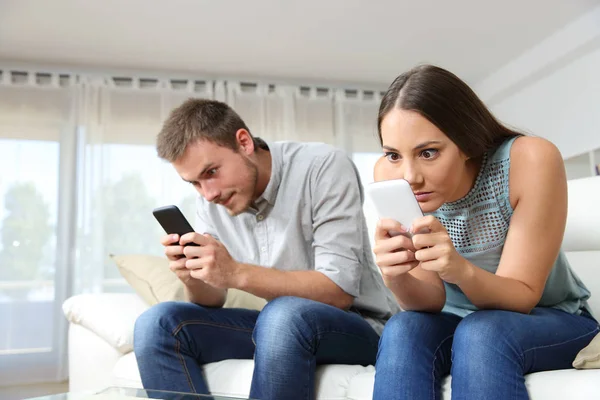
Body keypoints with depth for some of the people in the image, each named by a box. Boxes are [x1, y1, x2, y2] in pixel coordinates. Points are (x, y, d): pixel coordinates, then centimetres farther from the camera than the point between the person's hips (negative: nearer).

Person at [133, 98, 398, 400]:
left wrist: (236, 273, -33)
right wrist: (193, 278, -21)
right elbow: (212, 303, 2)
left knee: (283, 316, -37)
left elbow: (340, 291, -23)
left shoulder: (323, 167, -17)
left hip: (358, 327, -5)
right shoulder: (210, 200, 0)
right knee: (157, 324, -12)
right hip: (276, 327, 5)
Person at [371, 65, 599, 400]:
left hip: (552, 321, -1)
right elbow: (432, 302, -15)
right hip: (457, 323, 2)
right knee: (402, 332, -29)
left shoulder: (530, 161, -26)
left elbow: (523, 298, -20)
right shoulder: (390, 174, -18)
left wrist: (461, 270, -41)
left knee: (480, 335, -32)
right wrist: (396, 279, -38)